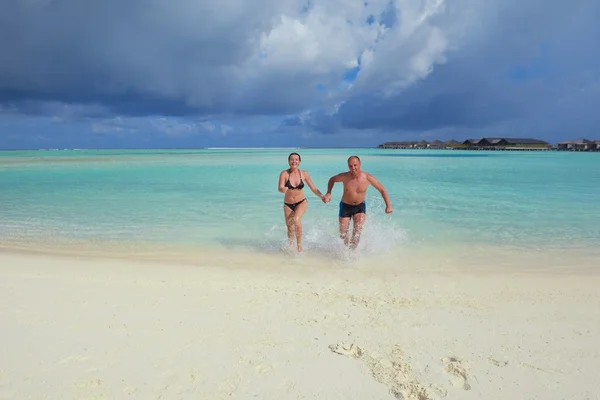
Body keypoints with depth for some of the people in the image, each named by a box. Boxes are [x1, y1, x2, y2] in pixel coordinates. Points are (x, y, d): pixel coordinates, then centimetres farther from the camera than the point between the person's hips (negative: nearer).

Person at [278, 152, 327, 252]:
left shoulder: (304, 174, -7)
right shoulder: (284, 173, -12)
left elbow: (313, 188, -3)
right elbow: (280, 188, -24)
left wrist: (321, 196, -18)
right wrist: (283, 189, -47)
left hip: (301, 202, -1)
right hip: (288, 204, 1)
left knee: (296, 220, -28)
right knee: (289, 227, 9)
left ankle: (299, 243, -5)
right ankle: (290, 246, 39)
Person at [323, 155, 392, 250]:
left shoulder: (368, 178, -19)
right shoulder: (344, 177, -20)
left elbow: (382, 190, -7)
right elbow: (332, 179, 2)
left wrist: (388, 205, -14)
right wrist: (329, 193, -11)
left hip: (360, 206, 0)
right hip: (345, 206, 0)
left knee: (357, 232, -17)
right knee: (343, 235, 5)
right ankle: (347, 246, 38)